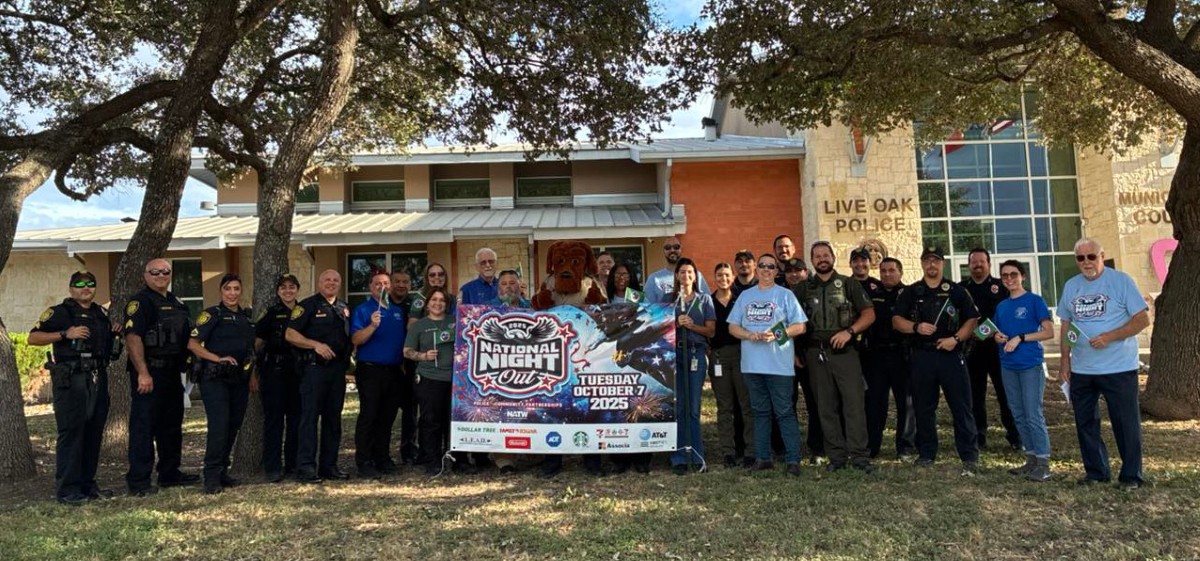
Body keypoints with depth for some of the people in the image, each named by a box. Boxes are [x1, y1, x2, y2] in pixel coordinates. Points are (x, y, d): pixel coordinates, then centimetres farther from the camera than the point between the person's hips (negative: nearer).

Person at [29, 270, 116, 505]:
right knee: (71, 433, -7)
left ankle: (87, 484, 18)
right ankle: (67, 490, -2)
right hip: (71, 380, -6)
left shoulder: (102, 313, 18)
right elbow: (33, 338, -8)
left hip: (98, 379, 6)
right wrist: (65, 334, -19)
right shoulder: (59, 312, -1)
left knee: (94, 434, 9)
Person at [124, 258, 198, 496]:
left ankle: (169, 473, 27)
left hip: (172, 373, 9)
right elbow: (133, 337, -19)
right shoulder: (141, 301, -9)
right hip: (149, 373, -9)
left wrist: (183, 367, 19)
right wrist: (142, 373, -25)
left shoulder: (175, 303, 17)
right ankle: (138, 481, 2)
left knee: (172, 425, 16)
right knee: (143, 427, -4)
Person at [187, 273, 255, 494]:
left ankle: (222, 471, 21)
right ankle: (212, 478, -8)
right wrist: (218, 358, -18)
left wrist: (252, 376, 19)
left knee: (233, 426, 10)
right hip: (215, 379, -6)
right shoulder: (212, 314, -4)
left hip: (239, 380, 7)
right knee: (219, 425, -14)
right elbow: (192, 344, -11)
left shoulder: (247, 316, 15)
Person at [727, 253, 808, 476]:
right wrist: (749, 335, -8)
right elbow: (733, 327, 11)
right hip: (752, 364, 4)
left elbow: (800, 326, -2)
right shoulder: (745, 296, 14)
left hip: (779, 364, -4)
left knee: (785, 412, -3)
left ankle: (793, 459, 2)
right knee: (760, 412, 11)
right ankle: (762, 458, 18)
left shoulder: (785, 295, 3)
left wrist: (776, 334, -16)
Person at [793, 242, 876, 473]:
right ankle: (837, 456, 12)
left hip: (844, 350, -2)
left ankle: (859, 455, -3)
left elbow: (869, 313, 3)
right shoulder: (803, 288, 12)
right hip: (816, 352, 2)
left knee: (854, 402, -7)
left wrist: (849, 332, -12)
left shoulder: (848, 284, 6)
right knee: (826, 406, 5)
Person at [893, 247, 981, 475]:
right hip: (922, 356, 2)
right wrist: (916, 327, -13)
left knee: (961, 406, -2)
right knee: (923, 407, 8)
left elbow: (972, 319, 4)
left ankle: (969, 456, 4)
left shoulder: (956, 291, 6)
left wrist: (956, 338, -11)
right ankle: (926, 453, 18)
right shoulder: (910, 292, 9)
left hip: (951, 355, -2)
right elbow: (896, 320, 5)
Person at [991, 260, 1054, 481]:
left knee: (1034, 415, -7)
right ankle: (1031, 459, 19)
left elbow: (1049, 332, -8)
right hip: (1008, 366, 6)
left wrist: (1020, 338, -17)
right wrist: (997, 337, -2)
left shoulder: (1034, 301, -4)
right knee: (1019, 415, 10)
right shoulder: (1001, 306, 13)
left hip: (1031, 365, -6)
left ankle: (1043, 463, -1)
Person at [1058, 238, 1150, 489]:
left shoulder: (1121, 281, -6)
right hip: (1081, 369, 5)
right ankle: (1096, 471, 25)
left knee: (1126, 422, 3)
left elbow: (1143, 319, -9)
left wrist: (1109, 337, -20)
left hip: (1119, 367, -5)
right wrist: (1065, 359, 9)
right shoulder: (1071, 286, 8)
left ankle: (1131, 475, 16)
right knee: (1085, 422, 12)